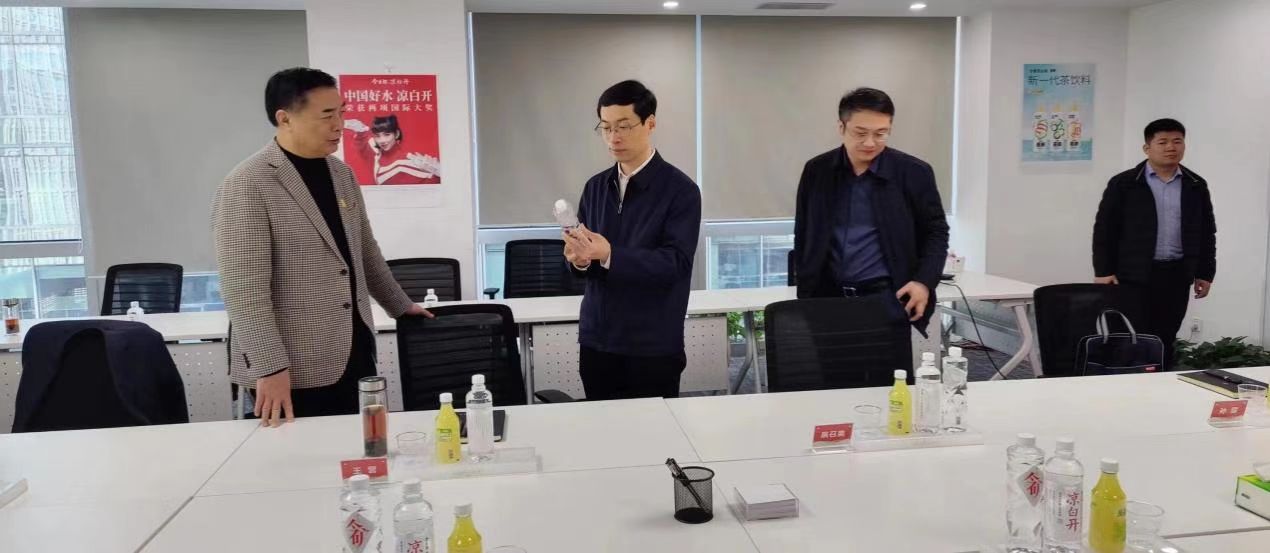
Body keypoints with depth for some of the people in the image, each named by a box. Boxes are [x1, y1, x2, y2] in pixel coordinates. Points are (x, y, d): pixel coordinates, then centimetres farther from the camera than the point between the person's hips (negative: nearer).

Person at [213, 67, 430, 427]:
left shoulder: (341, 174, 10)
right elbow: (243, 288, -17)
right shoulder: (246, 186, -12)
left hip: (353, 353, 6)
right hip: (293, 369, -6)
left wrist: (400, 306, 26)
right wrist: (269, 367, -21)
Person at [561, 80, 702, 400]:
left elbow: (675, 263, -17)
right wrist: (578, 258, -12)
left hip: (653, 347, -5)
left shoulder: (680, 190, -8)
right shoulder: (595, 187, 9)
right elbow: (588, 256, 12)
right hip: (596, 341, 5)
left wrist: (609, 254, -28)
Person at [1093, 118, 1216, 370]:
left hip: (1176, 275, 4)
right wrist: (1103, 271, -9)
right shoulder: (1123, 184, -3)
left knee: (1165, 340, 9)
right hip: (1134, 275, -3)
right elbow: (1104, 229, -3)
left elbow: (1207, 233, 13)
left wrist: (1205, 273, 9)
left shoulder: (1196, 186, 9)